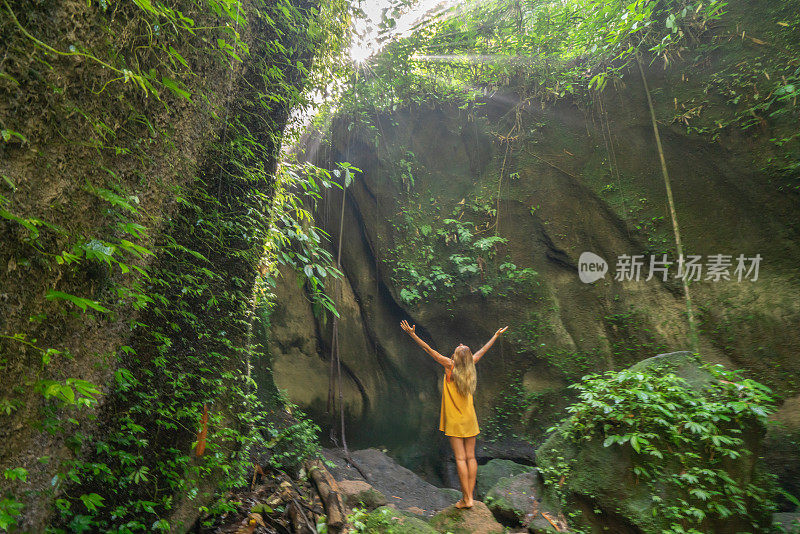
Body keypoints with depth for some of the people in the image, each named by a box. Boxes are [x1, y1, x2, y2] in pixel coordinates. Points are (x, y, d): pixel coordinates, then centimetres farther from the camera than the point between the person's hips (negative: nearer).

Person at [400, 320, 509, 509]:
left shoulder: (450, 366, -16)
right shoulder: (470, 366, -4)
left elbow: (428, 349, -18)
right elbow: (483, 350, 11)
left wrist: (413, 334, -18)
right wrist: (496, 335, 26)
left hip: (454, 421, -4)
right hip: (470, 419, 5)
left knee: (460, 458, 0)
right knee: (471, 457, 9)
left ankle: (466, 498, 5)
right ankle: (470, 496, 15)